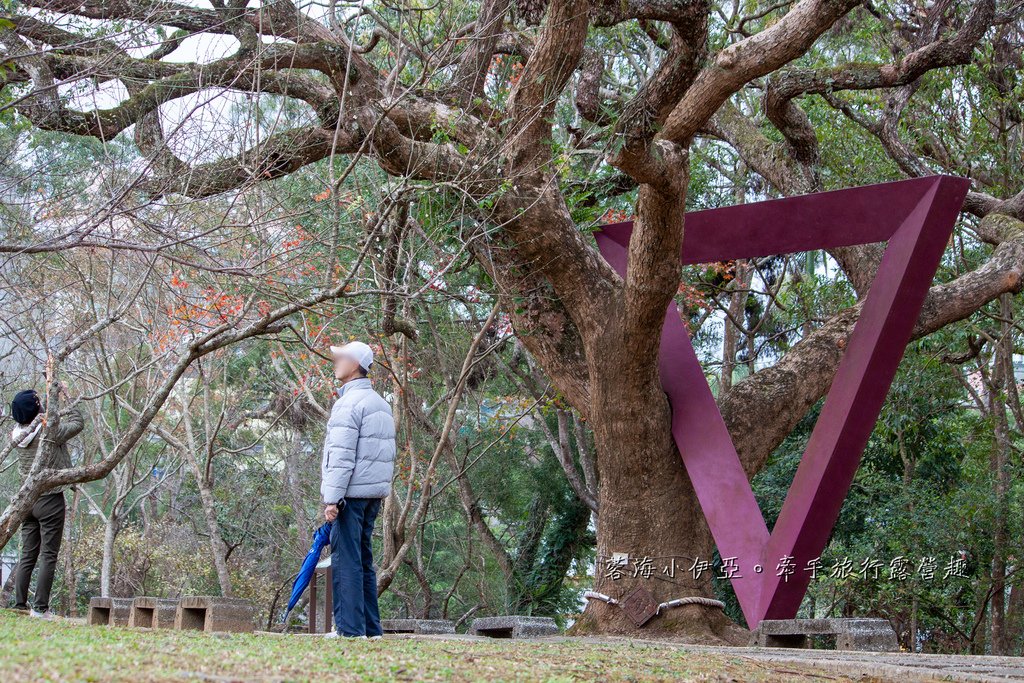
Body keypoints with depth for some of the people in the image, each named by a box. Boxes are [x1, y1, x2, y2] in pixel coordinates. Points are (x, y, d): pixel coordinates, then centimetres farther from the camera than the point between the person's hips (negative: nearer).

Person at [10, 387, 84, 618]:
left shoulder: (18, 434, 1)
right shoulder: (50, 431, -16)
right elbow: (77, 423, -1)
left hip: (28, 501, 6)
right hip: (50, 500, -6)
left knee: (27, 556, 11)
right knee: (48, 556, -2)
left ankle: (19, 606, 11)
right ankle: (40, 607, -4)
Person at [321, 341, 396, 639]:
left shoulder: (349, 403, -11)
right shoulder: (381, 403, 19)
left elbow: (342, 456, -17)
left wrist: (332, 498, -18)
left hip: (352, 492, -9)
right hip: (374, 494, 9)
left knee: (346, 560, -7)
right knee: (363, 560, 12)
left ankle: (350, 627, -9)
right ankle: (370, 627, 13)